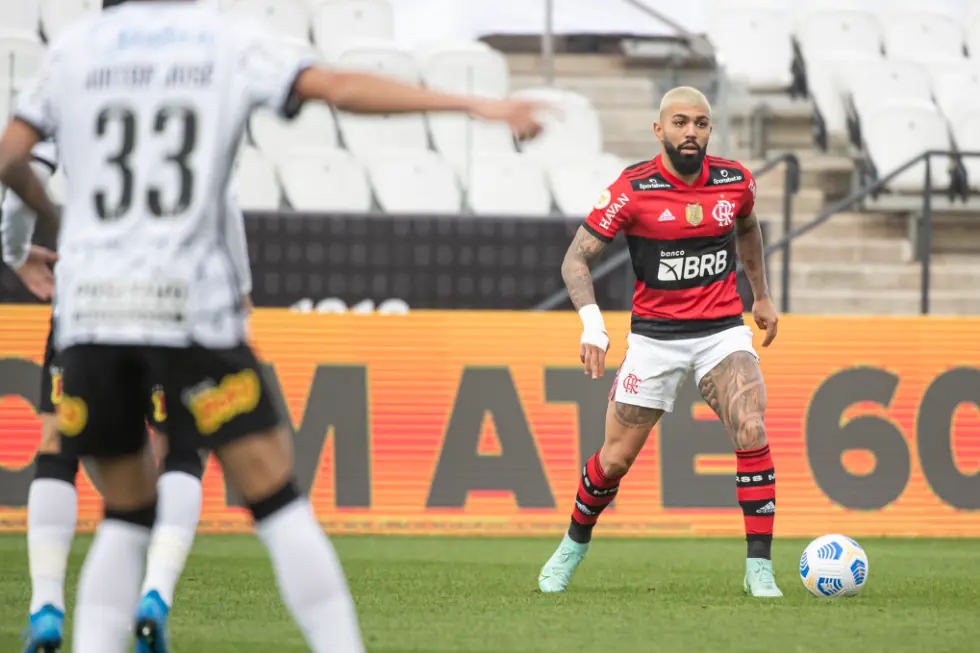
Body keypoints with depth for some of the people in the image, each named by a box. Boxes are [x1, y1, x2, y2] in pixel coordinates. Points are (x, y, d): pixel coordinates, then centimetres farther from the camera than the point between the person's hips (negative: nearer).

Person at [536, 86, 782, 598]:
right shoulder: (632, 190, -12)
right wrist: (591, 321, -24)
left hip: (723, 332, 1)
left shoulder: (734, 181, -1)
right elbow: (576, 258, -9)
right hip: (655, 337, -1)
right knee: (615, 459, 4)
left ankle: (759, 569, -16)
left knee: (752, 433, -21)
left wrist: (761, 297, 27)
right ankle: (574, 546, 33)